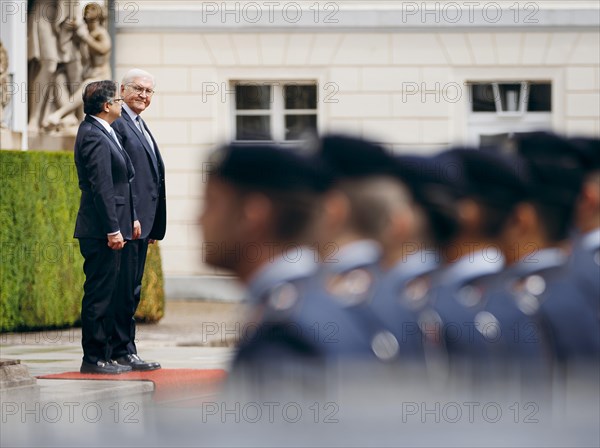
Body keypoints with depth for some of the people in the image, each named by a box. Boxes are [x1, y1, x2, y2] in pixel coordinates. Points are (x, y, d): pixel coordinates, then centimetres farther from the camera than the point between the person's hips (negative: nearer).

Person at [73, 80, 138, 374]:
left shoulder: (101, 132, 16)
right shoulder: (94, 136, -16)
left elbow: (119, 181, 21)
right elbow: (101, 187, -20)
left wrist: (132, 218, 18)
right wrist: (113, 229, -21)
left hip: (107, 231, 10)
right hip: (100, 230, -10)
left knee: (107, 294, 13)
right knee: (99, 294, -6)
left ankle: (104, 356, 17)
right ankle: (93, 358, -3)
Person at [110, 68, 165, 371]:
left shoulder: (142, 128, 21)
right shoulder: (116, 124, -10)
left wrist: (155, 226, 19)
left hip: (141, 222, 10)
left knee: (132, 289, 12)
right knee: (125, 287, -8)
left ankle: (124, 349, 16)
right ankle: (123, 350, -5)